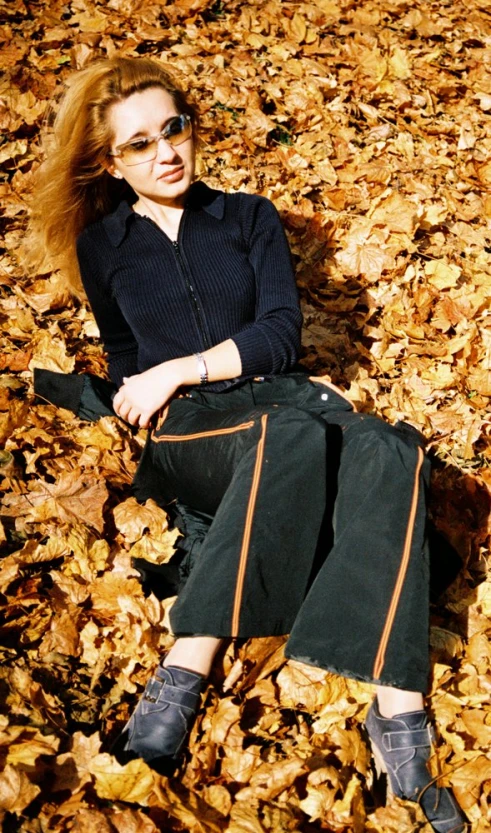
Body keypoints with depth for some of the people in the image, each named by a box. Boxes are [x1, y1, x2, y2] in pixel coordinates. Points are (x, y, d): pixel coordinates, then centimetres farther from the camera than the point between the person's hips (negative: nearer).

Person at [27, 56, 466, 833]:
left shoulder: (250, 218, 14)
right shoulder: (104, 245, 14)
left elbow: (280, 333, 2)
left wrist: (181, 370, -8)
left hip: (283, 397, 2)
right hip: (186, 430, -2)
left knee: (391, 454, -34)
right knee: (294, 438, -40)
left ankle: (398, 715, -44)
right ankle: (182, 679, -44)